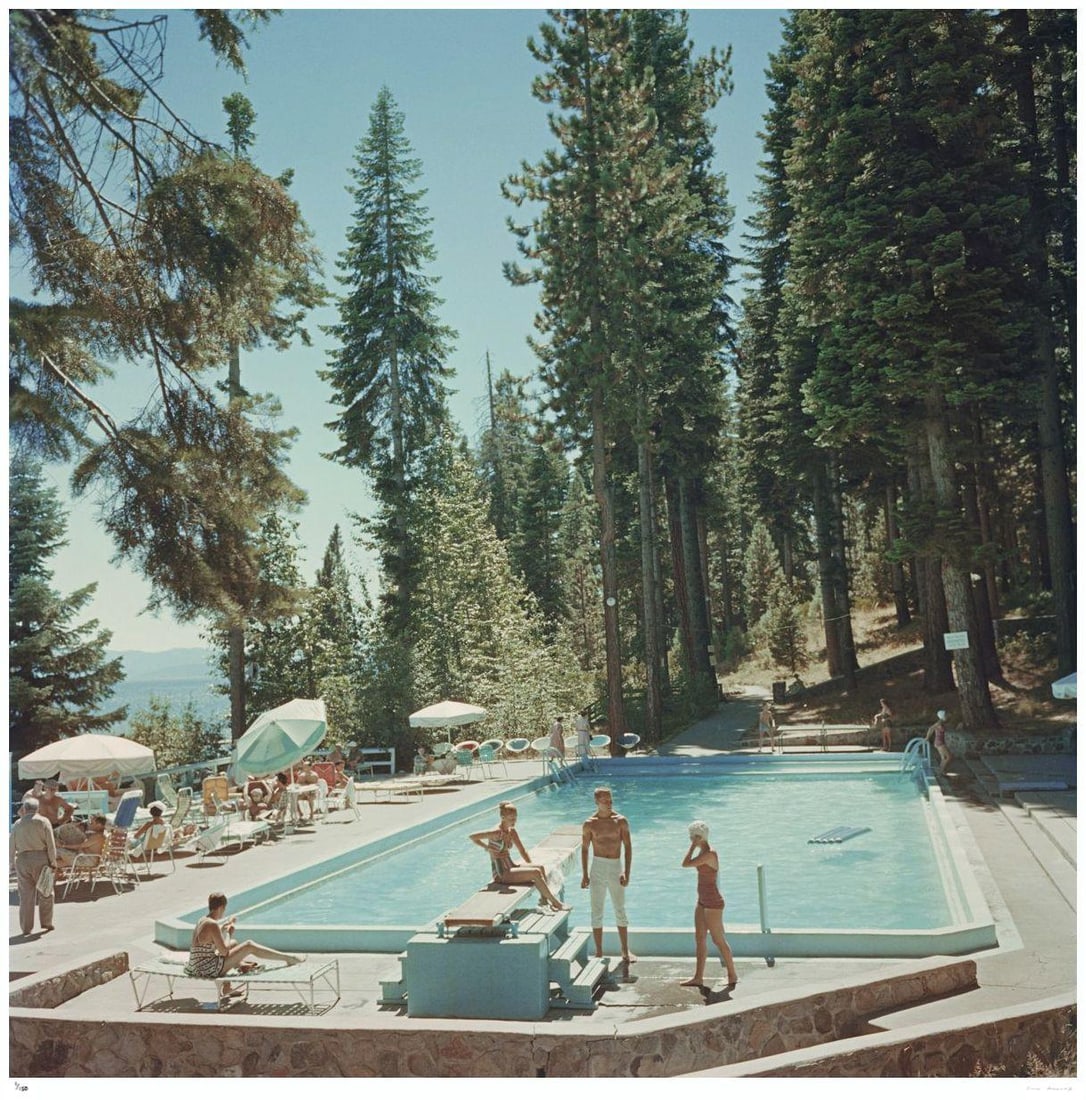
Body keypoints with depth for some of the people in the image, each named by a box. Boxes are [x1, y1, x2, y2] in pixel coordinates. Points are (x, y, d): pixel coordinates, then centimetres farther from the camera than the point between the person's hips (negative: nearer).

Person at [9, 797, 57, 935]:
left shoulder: (17, 824, 7)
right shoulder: (43, 821, -2)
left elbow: (11, 847, 9)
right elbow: (51, 845, -6)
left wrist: (13, 863, 19)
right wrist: (53, 862, -2)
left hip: (22, 860, 3)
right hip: (41, 858, -3)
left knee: (25, 894, 7)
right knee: (45, 892, 9)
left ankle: (26, 928, 9)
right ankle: (46, 923, 12)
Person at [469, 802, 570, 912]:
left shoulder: (512, 831, 8)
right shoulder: (497, 833, -17)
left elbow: (522, 851, 15)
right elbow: (472, 837, -20)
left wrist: (531, 866, 6)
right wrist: (488, 848, -15)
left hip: (510, 867, 8)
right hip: (501, 874, -8)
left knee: (540, 868, -7)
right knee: (536, 873, -18)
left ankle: (545, 900, -6)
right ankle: (556, 903, -11)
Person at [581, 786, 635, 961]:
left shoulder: (620, 821, -3)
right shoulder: (589, 824, -3)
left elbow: (628, 847, -2)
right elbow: (584, 849, 4)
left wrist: (627, 873, -8)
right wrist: (584, 874, 0)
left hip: (616, 867, 0)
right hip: (598, 867, 0)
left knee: (620, 910, 8)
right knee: (597, 911, 5)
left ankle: (625, 951, 18)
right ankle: (599, 952, 14)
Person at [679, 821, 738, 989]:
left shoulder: (709, 854, -23)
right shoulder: (703, 851, 8)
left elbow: (686, 864, -27)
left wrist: (693, 845, -19)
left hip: (713, 903, -10)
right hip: (702, 901, 10)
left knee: (718, 940, 1)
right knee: (699, 939, 11)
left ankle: (732, 975, 14)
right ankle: (698, 977, 17)